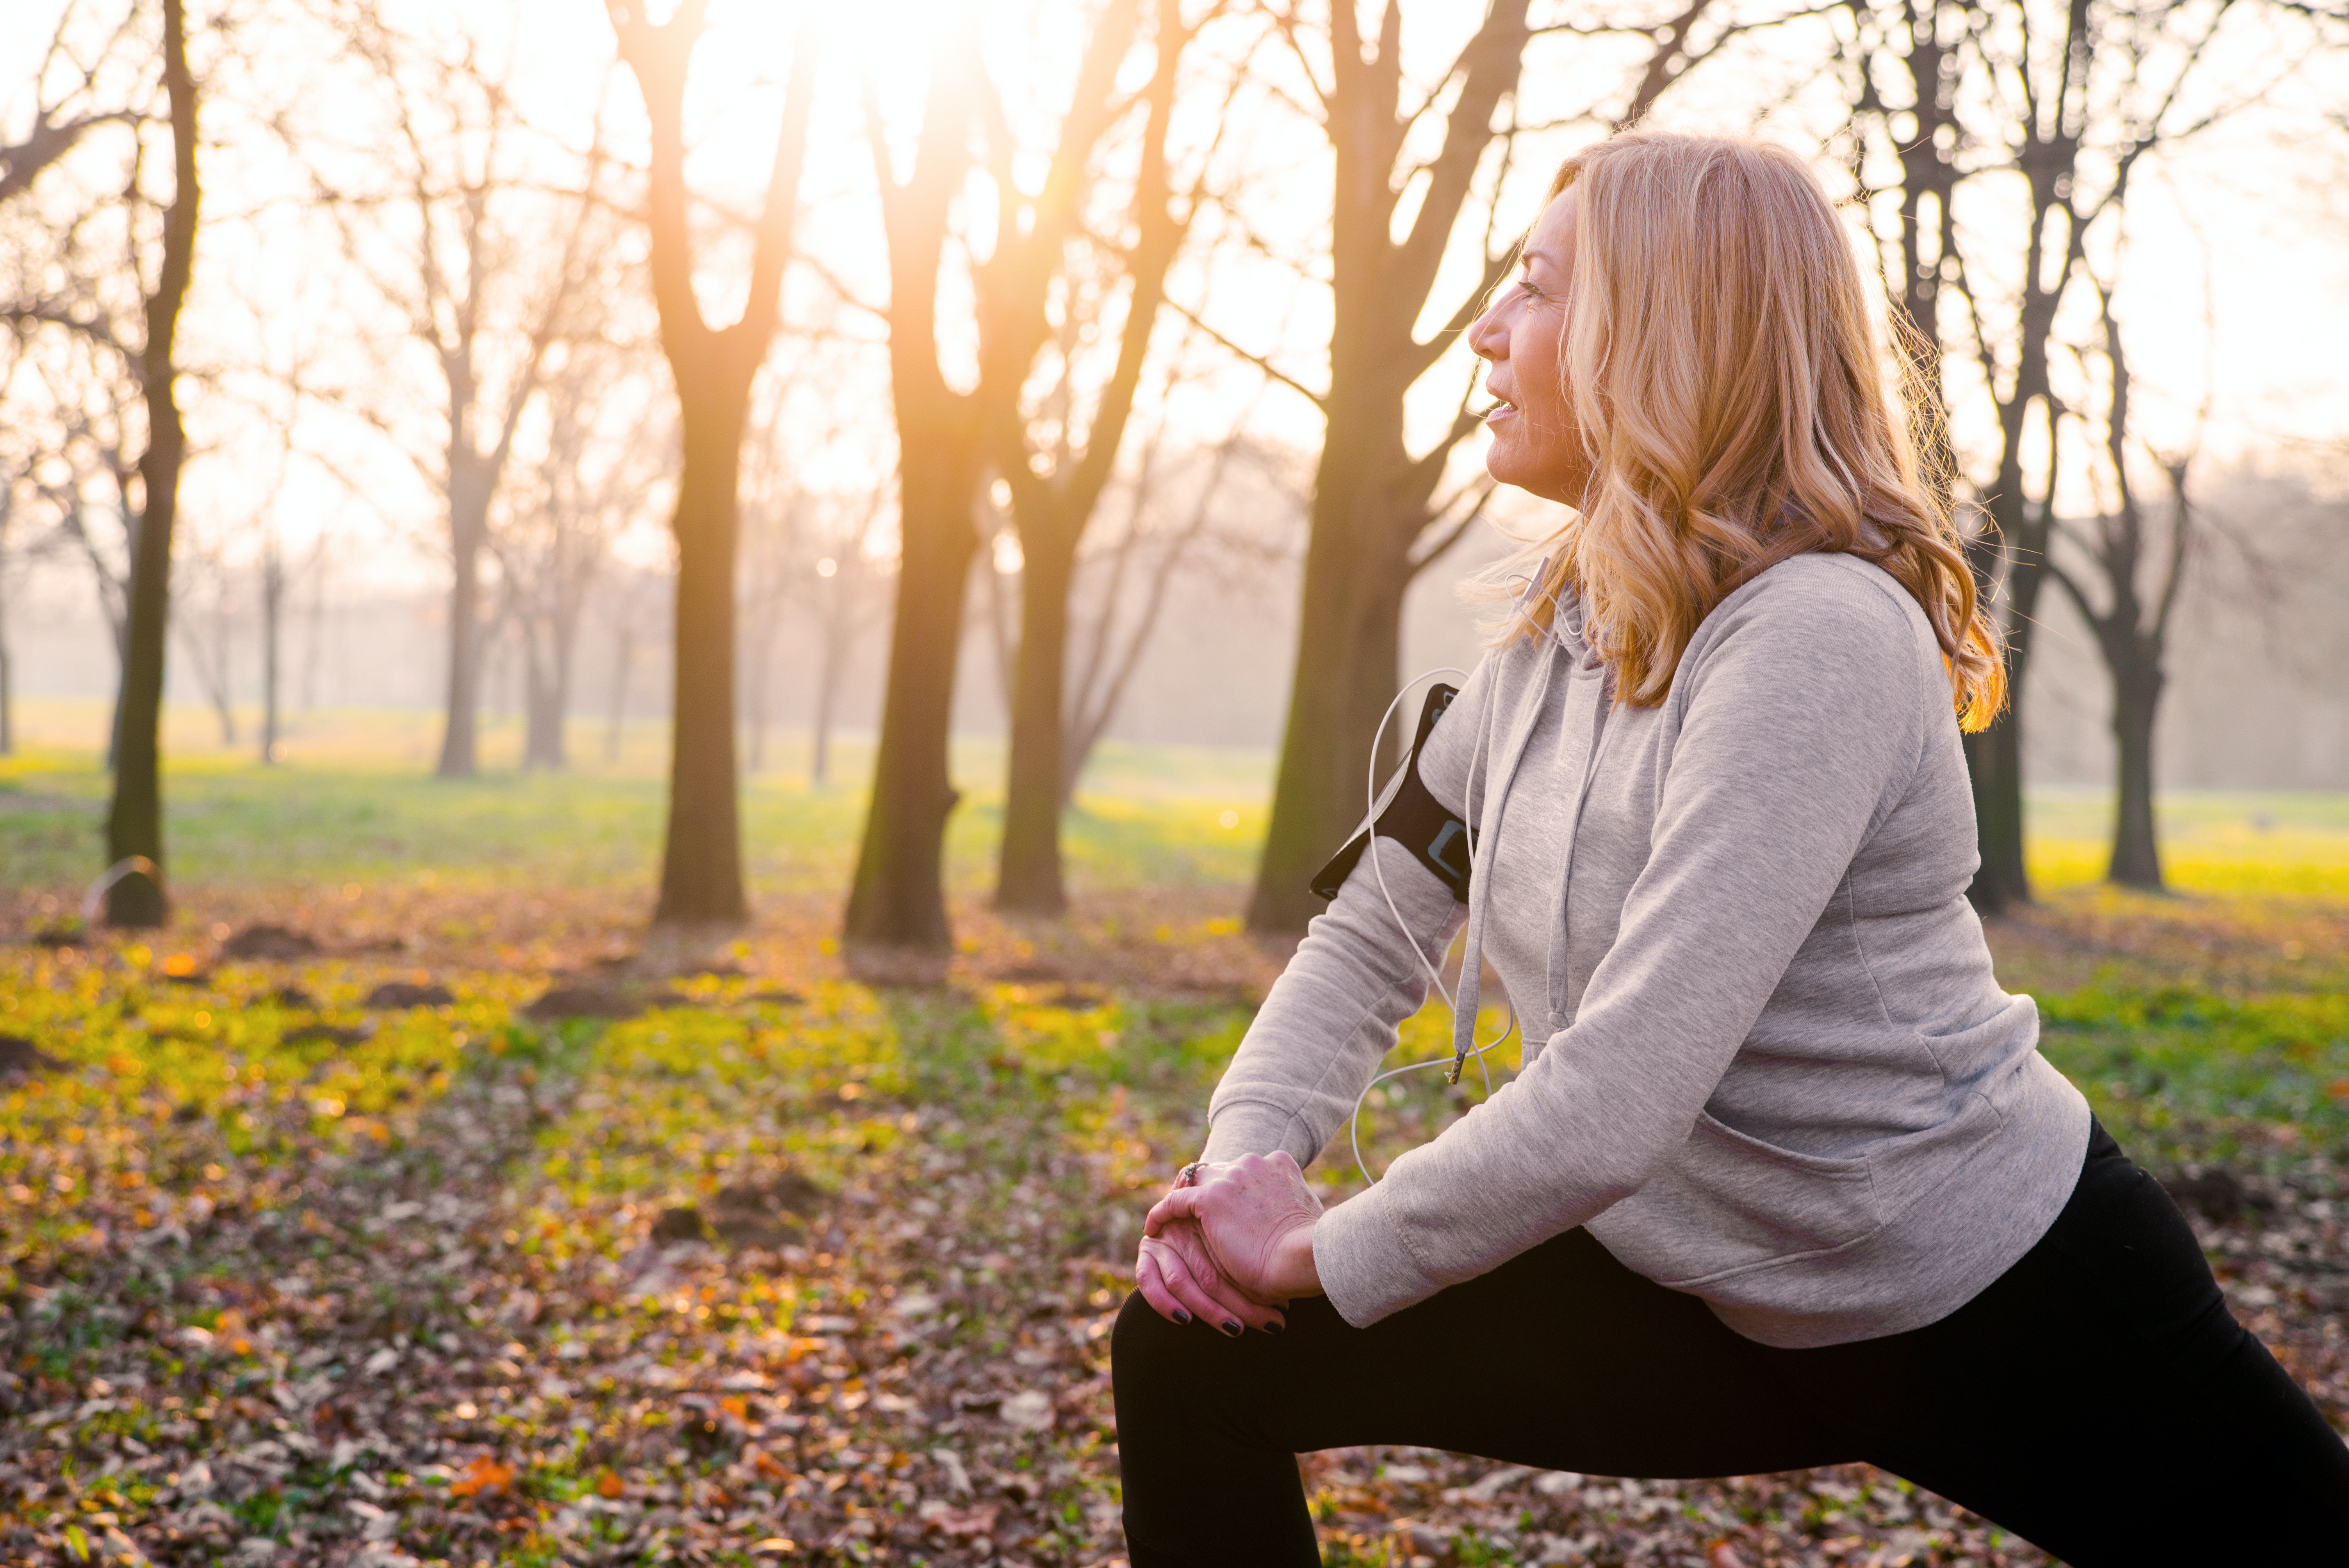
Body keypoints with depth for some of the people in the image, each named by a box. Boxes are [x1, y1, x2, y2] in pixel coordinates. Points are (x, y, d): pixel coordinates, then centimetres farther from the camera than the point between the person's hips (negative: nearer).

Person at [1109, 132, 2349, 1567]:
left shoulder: (1816, 640, -27)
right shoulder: (1553, 634, 0)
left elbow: (1617, 1105, -33)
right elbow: (1372, 942, 6)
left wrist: (1320, 1254, -21)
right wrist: (1242, 1163, -10)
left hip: (2021, 1328, -7)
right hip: (1729, 1308, 7)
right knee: (1196, 1358, 0)